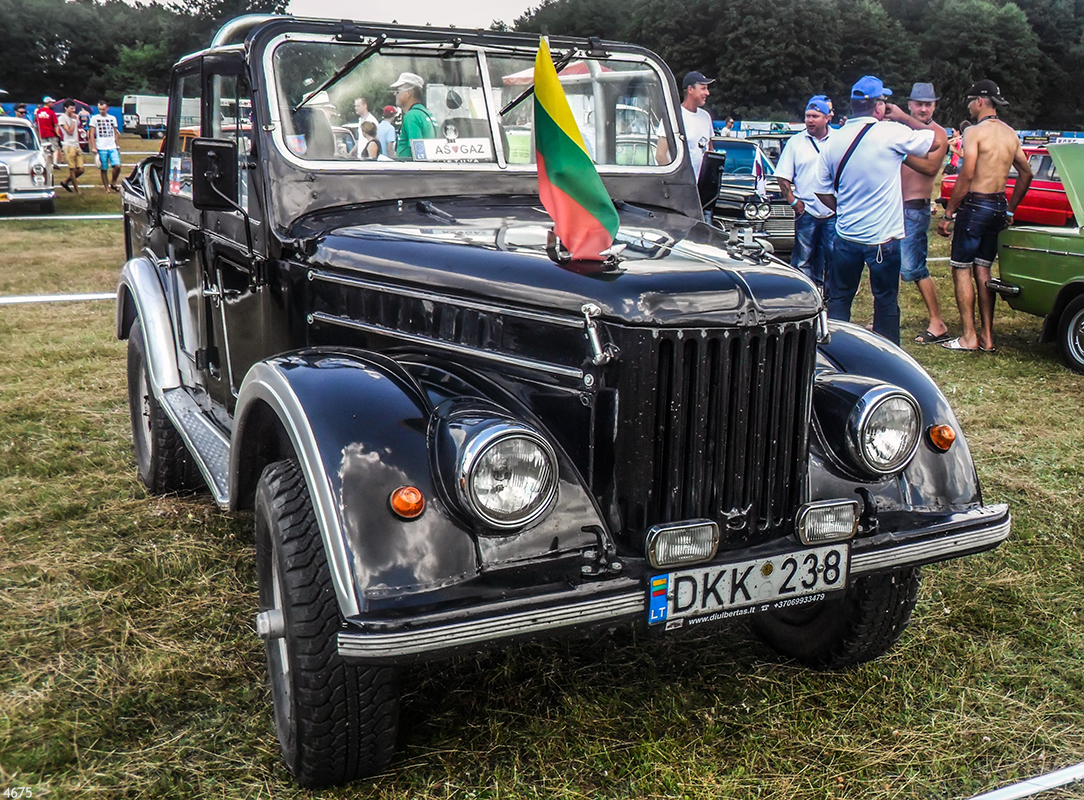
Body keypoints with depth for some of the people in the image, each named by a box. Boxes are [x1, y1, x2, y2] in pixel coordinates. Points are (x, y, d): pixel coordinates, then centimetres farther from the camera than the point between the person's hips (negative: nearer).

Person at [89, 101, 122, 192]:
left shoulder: (112, 118, 14)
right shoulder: (94, 118, 4)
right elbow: (92, 134, 2)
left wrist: (117, 146, 16)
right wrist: (93, 147, -6)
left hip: (112, 147, 2)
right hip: (101, 148, -2)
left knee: (117, 166, -13)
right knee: (104, 169, 1)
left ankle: (113, 184, 7)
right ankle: (107, 188, 10)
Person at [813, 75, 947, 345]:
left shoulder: (833, 141, 2)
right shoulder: (891, 133, -13)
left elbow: (822, 191, 10)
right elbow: (940, 139, -1)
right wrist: (903, 117, 8)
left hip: (846, 236, 4)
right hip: (883, 237, -4)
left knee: (839, 298, 15)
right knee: (886, 301, 7)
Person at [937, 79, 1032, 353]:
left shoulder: (974, 132, -11)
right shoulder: (1011, 134, 12)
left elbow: (966, 176, -17)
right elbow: (1026, 174, 16)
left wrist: (948, 213, -12)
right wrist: (1009, 210, 22)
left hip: (975, 206, -7)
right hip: (998, 207, 7)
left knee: (961, 269, -2)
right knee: (983, 270, 12)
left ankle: (969, 337, -4)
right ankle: (987, 336, 12)